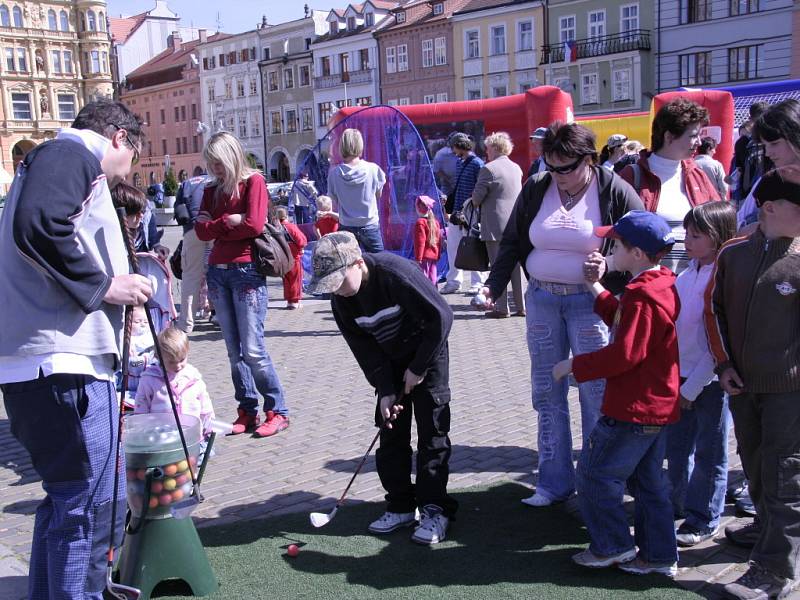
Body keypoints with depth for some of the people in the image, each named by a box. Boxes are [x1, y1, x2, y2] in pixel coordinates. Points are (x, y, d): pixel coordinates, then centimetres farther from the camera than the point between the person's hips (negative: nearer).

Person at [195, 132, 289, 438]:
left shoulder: (253, 181, -1)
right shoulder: (212, 190, 15)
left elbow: (254, 225, -14)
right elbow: (201, 230, 4)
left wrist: (216, 228, -2)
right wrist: (227, 222, -11)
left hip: (247, 271, -6)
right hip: (217, 272, 6)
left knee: (253, 349, -9)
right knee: (234, 349, 7)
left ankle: (277, 411, 3)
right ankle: (248, 411, 15)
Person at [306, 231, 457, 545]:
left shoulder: (396, 273, -31)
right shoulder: (340, 300, -12)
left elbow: (441, 316, -25)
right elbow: (364, 348, -5)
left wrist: (418, 368, -19)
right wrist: (385, 390, -13)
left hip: (427, 353, -6)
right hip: (390, 362, 6)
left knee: (432, 430, -6)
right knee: (391, 431, 5)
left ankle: (435, 509, 1)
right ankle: (400, 506, 16)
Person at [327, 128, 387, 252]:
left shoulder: (334, 173, -9)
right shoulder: (373, 169, -11)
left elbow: (334, 201, 1)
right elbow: (379, 195, 4)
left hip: (346, 227, 1)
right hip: (370, 226, -1)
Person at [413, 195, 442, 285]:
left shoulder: (420, 222, -13)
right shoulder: (435, 222, 11)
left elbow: (420, 242, -16)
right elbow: (439, 240, 14)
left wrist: (418, 257, -15)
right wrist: (438, 255, 21)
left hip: (425, 255, -7)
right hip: (434, 255, 7)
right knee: (432, 276, 13)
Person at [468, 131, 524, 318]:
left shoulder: (488, 169, -10)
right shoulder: (516, 168, 12)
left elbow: (477, 196, -9)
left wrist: (474, 204, 14)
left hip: (495, 226, -6)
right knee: (516, 266, 10)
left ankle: (501, 308, 1)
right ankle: (521, 306, 13)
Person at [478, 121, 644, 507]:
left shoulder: (615, 192, -7)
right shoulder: (535, 189, 3)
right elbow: (512, 242, 8)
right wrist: (493, 286, -4)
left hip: (591, 303, -4)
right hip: (542, 300, 4)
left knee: (596, 395, -1)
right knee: (546, 394, 7)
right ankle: (555, 482, 18)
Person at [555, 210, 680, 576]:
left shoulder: (644, 297, -22)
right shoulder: (661, 285, 9)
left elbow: (624, 354, -26)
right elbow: (624, 322, 21)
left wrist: (574, 365, -17)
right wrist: (596, 289, 17)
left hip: (634, 409, -10)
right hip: (657, 406, 10)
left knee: (595, 472, 2)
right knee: (648, 481, 17)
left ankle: (612, 546, 12)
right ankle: (659, 554, 24)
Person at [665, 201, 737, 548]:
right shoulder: (690, 272, 4)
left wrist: (692, 388, -16)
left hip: (710, 379, -7)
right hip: (680, 373, 8)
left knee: (709, 453, 8)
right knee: (677, 444, 19)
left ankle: (703, 520, 21)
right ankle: (681, 503, 38)